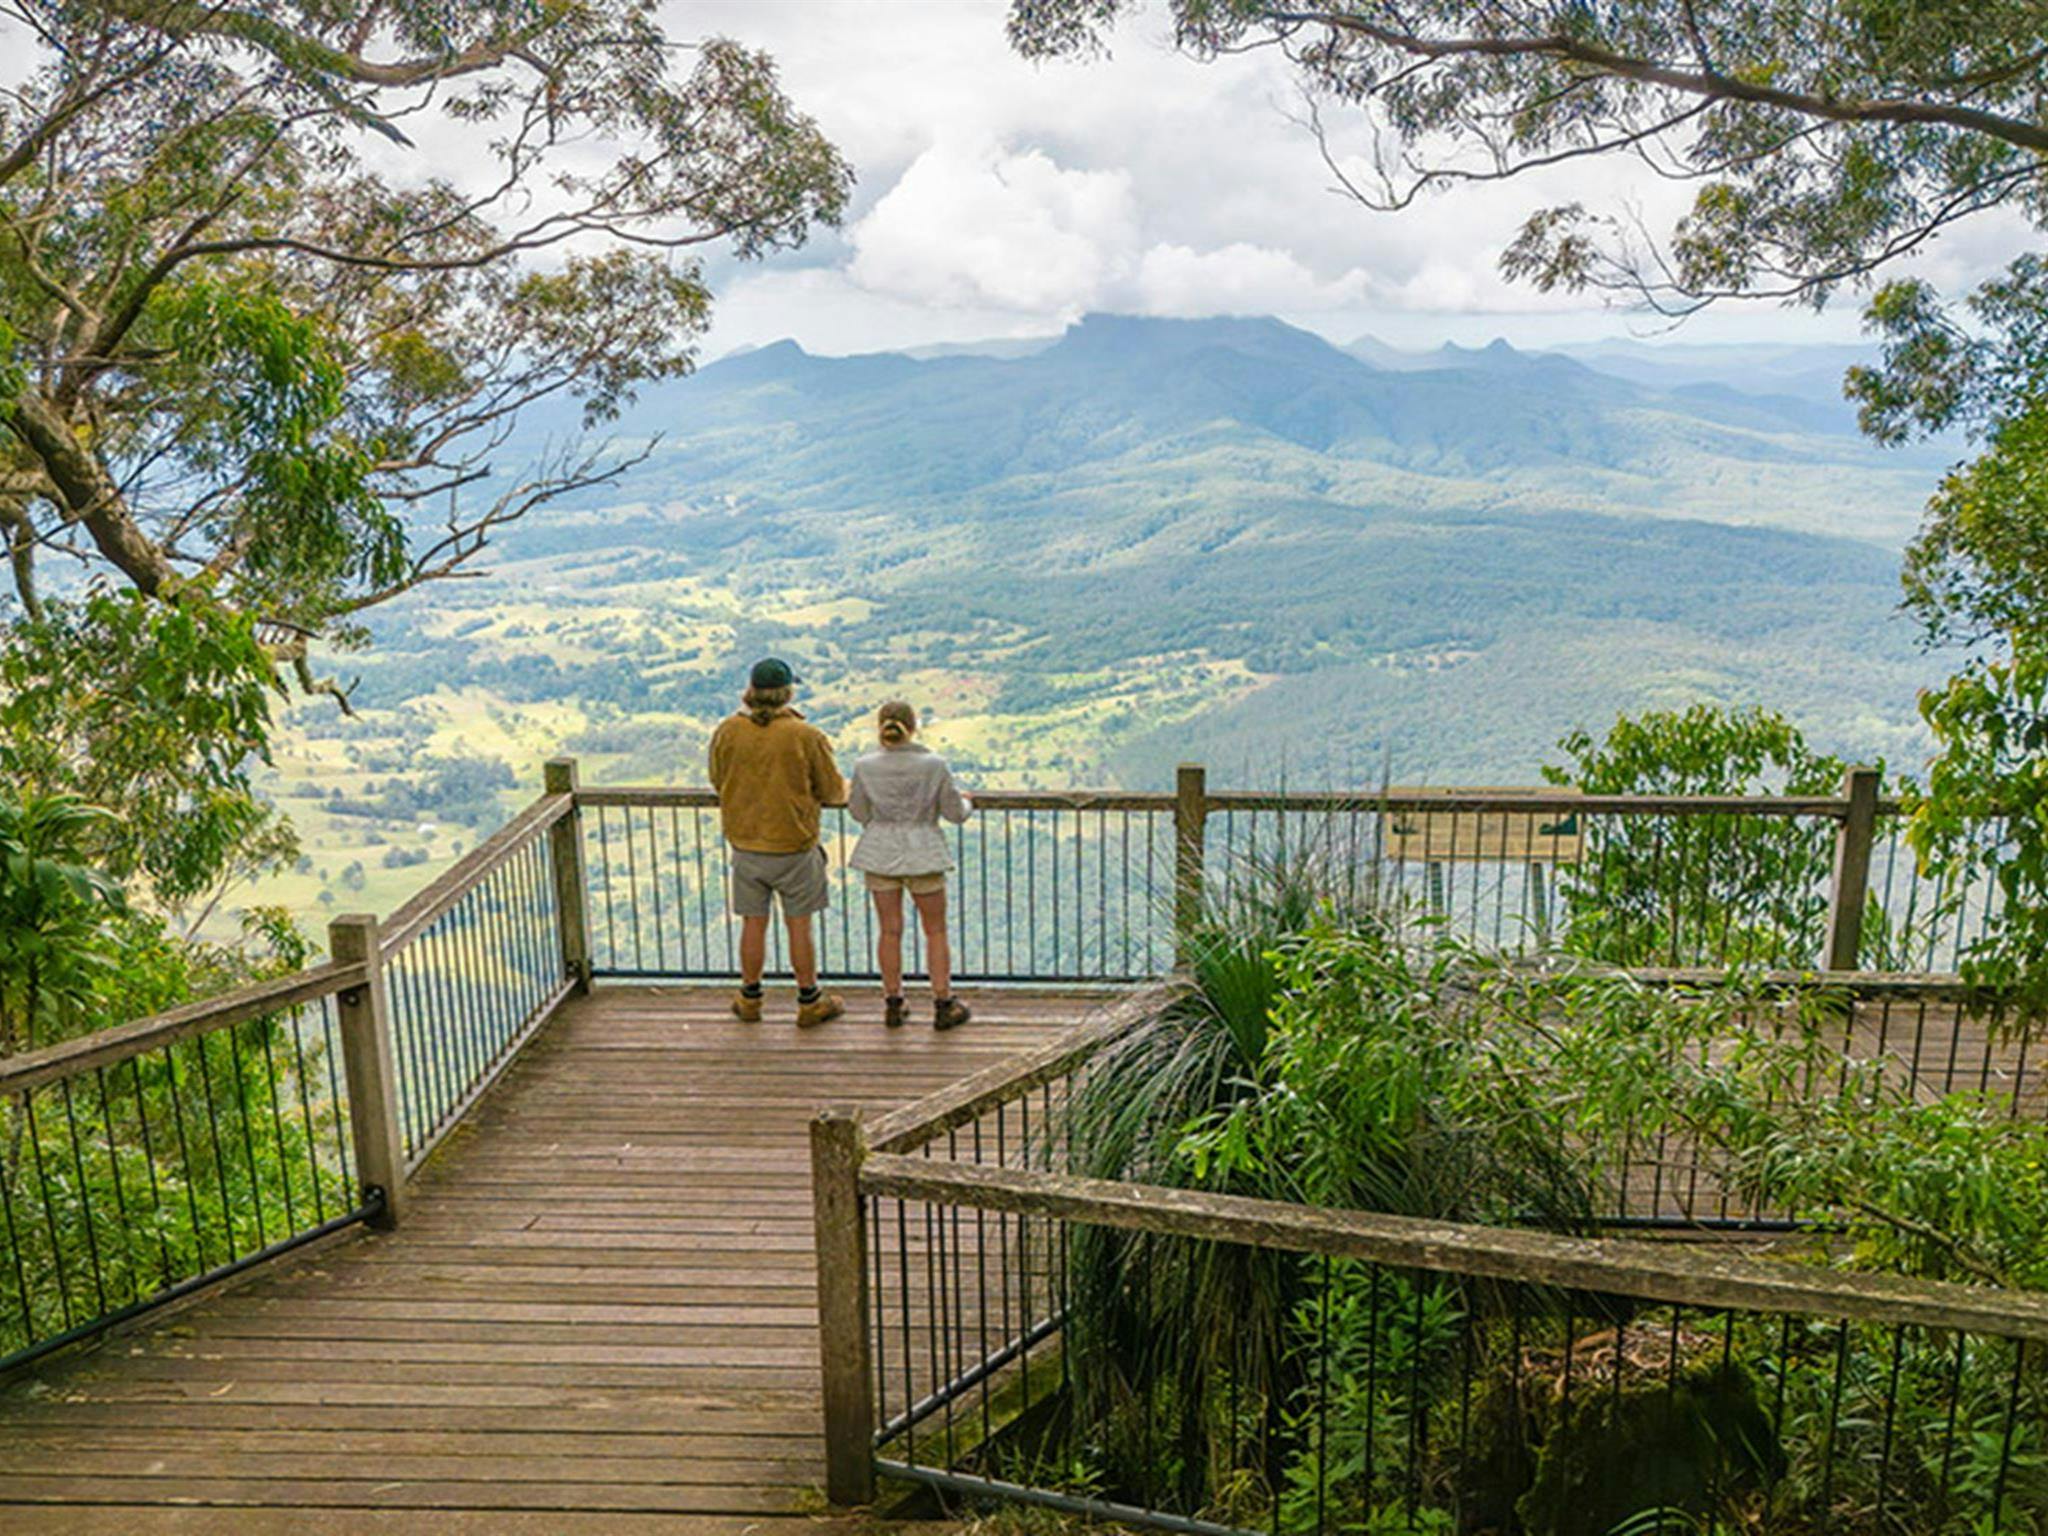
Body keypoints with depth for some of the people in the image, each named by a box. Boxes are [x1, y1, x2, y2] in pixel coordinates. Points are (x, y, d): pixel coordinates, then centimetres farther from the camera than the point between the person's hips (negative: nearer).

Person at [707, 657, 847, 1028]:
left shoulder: (727, 731, -8)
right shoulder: (806, 736, -16)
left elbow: (717, 781, 8)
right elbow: (834, 792, -6)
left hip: (744, 844, 3)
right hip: (794, 845, -2)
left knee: (754, 924, 15)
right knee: (799, 925, 9)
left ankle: (750, 999, 27)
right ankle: (810, 1002, 20)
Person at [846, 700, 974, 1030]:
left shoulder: (865, 767, -8)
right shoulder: (934, 765, -12)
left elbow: (858, 813, 4)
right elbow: (955, 812, -5)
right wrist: (966, 803, 18)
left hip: (880, 853, 2)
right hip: (923, 853, -2)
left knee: (890, 930, 11)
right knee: (935, 931, 10)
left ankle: (893, 1005, 19)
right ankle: (943, 1005, 14)